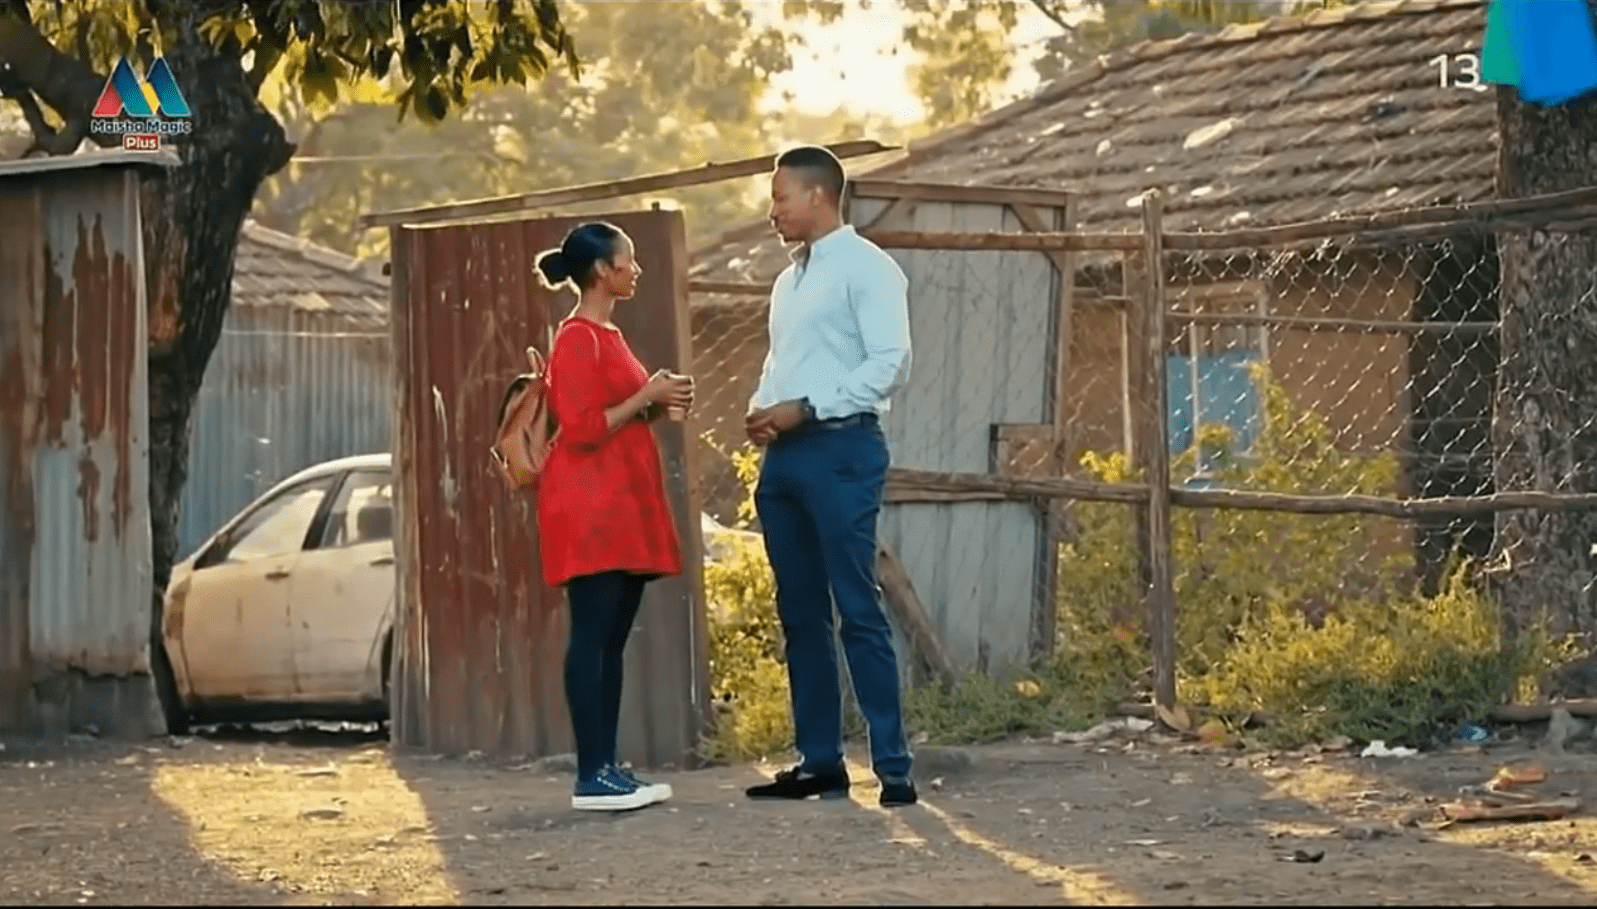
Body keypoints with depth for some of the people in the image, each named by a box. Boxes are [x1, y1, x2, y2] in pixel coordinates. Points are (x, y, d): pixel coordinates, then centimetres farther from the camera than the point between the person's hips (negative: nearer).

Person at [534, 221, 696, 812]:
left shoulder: (608, 337, 18)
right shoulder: (578, 340, -11)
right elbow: (582, 428, -18)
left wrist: (659, 402, 11)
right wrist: (647, 396, -13)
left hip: (624, 508, 10)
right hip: (590, 509, -10)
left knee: (612, 641, 7)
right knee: (592, 637, -10)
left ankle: (607, 767, 8)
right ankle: (591, 777, -12)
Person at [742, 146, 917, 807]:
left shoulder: (865, 268, -5)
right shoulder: (789, 282, 20)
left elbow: (890, 363, -14)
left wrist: (805, 407, -17)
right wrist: (761, 410, 4)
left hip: (840, 448, -9)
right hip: (784, 455, 9)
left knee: (858, 611, -11)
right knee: (800, 613, 8)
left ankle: (893, 768, -10)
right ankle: (818, 763, 13)